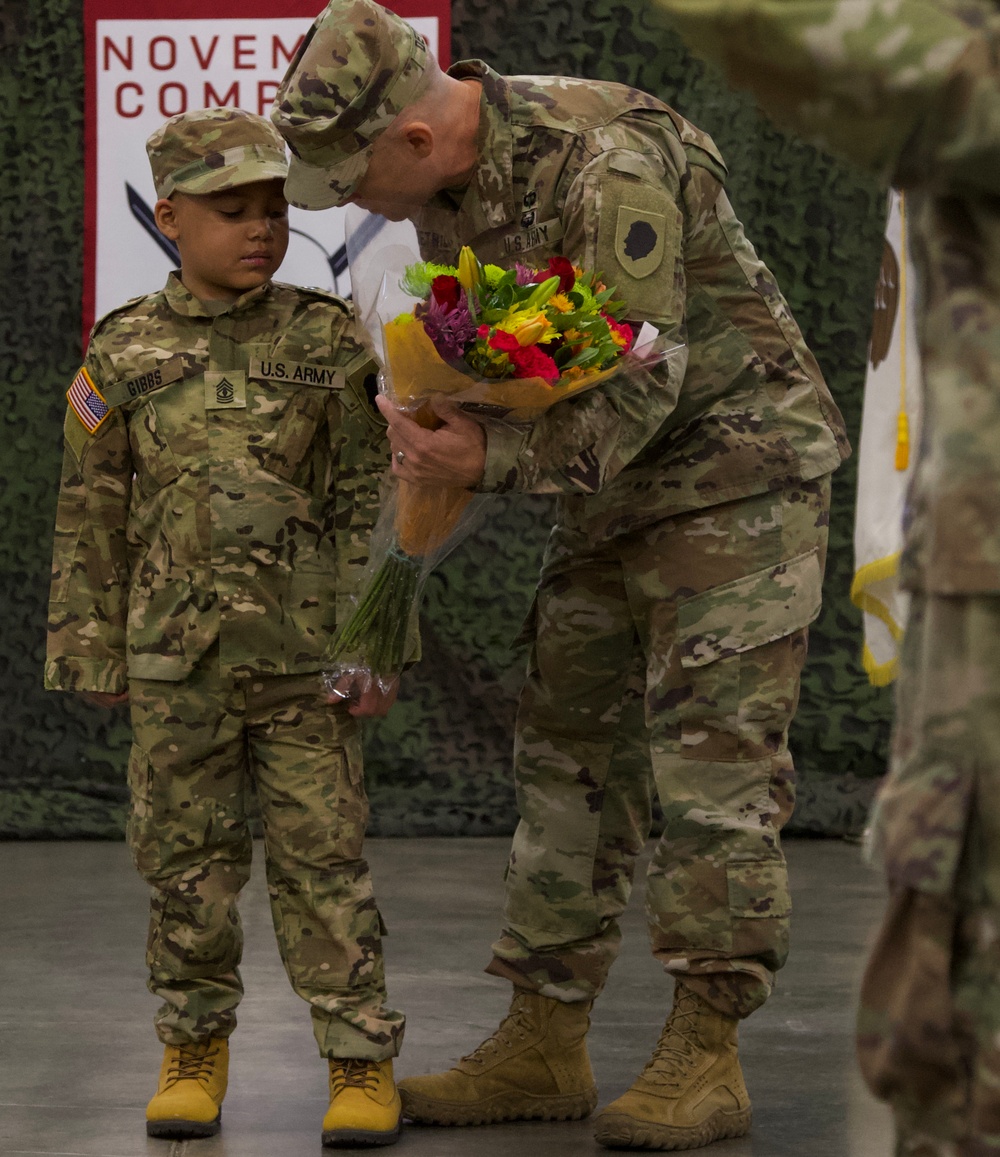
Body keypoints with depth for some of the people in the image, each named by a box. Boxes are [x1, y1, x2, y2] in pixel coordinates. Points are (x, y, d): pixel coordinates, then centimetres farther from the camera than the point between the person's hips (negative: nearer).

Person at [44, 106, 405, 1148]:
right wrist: (94, 651, 7)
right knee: (185, 859, 7)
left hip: (305, 654, -1)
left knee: (321, 857, -1)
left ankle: (361, 1062, 5)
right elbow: (92, 515, 8)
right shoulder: (124, 353, 3)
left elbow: (367, 504, 1)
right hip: (177, 658, 1)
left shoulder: (326, 342, 1)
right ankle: (194, 1051, 21)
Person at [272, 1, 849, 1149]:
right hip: (616, 488, 9)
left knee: (712, 762, -11)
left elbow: (641, 384, -27)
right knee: (569, 754, 7)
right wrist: (433, 429, -5)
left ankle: (705, 1059, -7)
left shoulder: (609, 166, -27)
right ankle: (542, 1050, 11)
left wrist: (492, 458, -28)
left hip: (735, 468, -8)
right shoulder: (447, 180, 1)